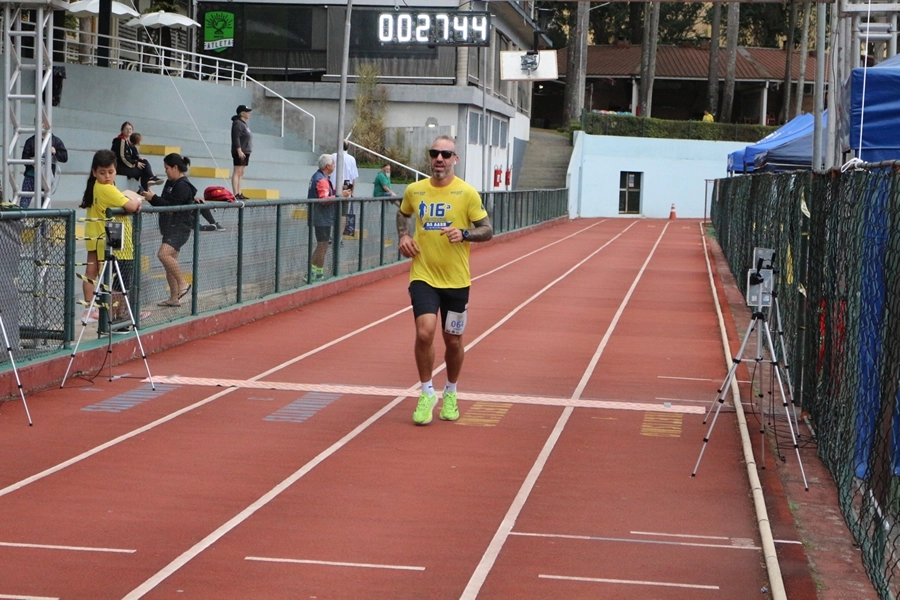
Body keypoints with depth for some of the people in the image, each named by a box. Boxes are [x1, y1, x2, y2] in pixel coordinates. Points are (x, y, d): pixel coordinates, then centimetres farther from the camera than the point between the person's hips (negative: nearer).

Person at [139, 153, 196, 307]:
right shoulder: (171, 183, 16)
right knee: (170, 261, 10)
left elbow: (171, 206, -21)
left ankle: (183, 284, -16)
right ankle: (174, 298, 16)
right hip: (170, 228, 10)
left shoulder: (183, 186, -13)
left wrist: (153, 198, -17)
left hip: (180, 228, -10)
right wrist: (151, 197, 3)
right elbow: (166, 203, 18)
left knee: (164, 254, -27)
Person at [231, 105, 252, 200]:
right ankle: (236, 194, -16)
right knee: (237, 172, -12)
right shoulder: (238, 123, -11)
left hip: (245, 152, 10)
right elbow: (236, 138, -19)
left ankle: (239, 194, 9)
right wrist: (239, 151, -24)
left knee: (241, 174, 9)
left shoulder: (243, 124, 20)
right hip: (240, 152, -10)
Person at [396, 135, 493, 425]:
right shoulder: (414, 190, 1)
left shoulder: (467, 193, -6)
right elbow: (402, 214, 23)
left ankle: (450, 393, 33)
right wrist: (403, 236, 3)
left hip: (456, 280, 0)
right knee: (424, 332, -17)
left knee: (453, 341, 9)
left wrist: (464, 234, -21)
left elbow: (487, 230, -2)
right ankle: (427, 393, 1)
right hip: (423, 276, 0)